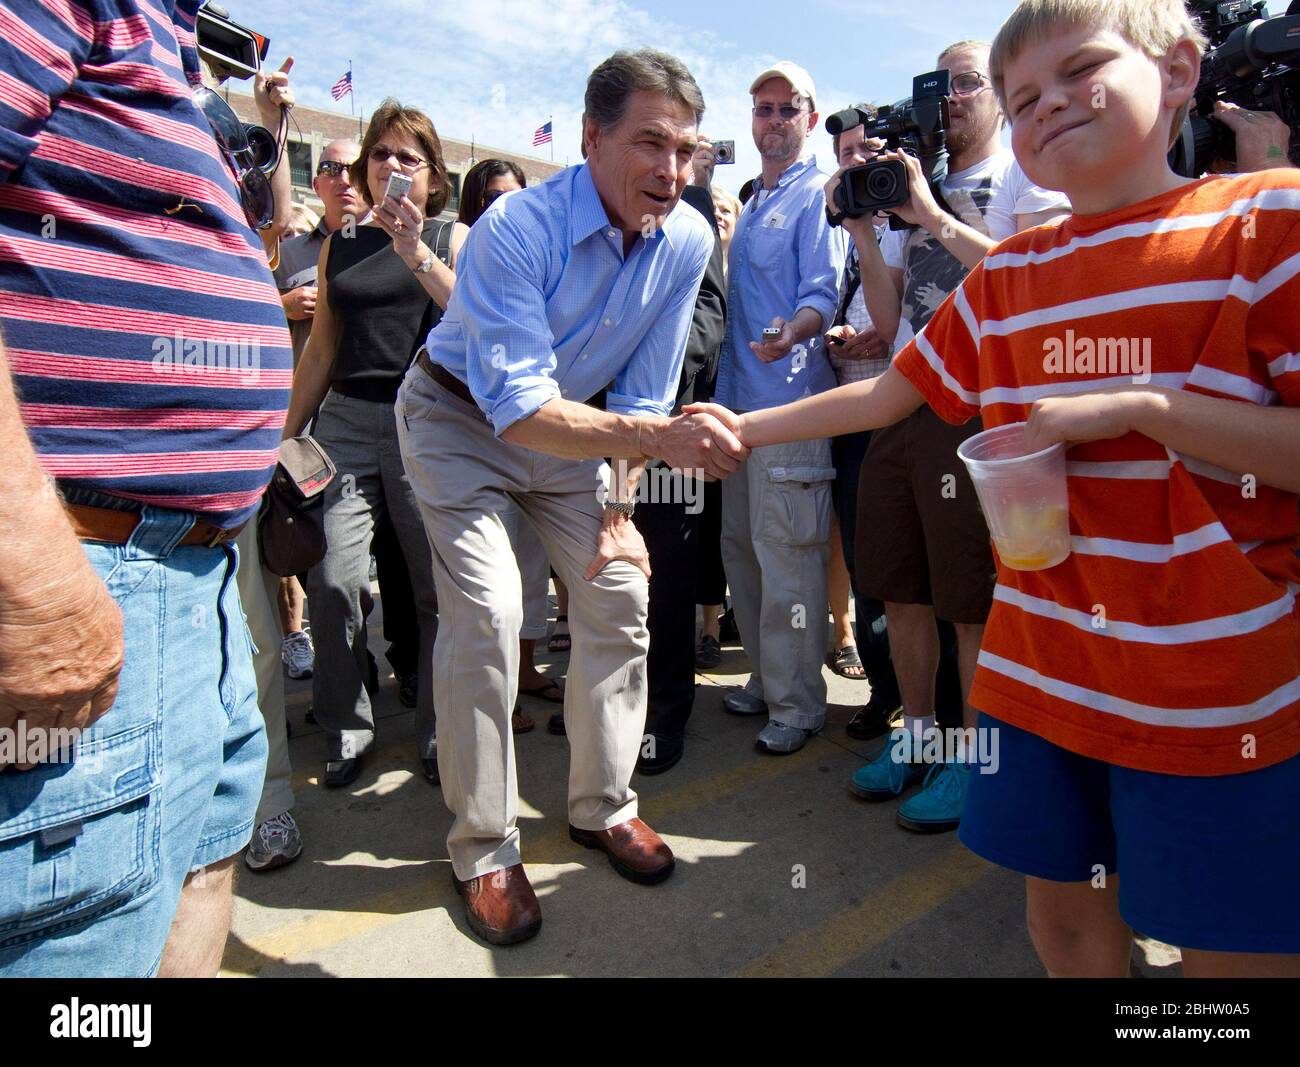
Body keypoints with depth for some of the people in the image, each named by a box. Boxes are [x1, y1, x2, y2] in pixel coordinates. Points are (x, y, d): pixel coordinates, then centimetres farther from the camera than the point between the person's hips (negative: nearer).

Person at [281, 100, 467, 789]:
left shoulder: (453, 239, 9)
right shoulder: (339, 247, 17)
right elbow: (321, 350, 19)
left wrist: (417, 255, -17)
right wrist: (287, 435, 17)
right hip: (346, 421, 3)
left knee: (437, 588, -2)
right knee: (332, 582, -9)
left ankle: (437, 732, 14)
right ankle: (346, 729, 9)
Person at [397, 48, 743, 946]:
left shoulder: (688, 240, -13)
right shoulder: (516, 230, -31)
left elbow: (645, 391, -5)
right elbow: (518, 407, -39)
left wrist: (619, 508, -7)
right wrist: (656, 437, -52)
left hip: (570, 420, 5)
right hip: (461, 416, -5)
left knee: (621, 594, -1)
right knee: (490, 611, -19)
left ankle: (603, 805, 17)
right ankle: (483, 848, -1)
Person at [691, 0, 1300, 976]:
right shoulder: (1005, 277, 9)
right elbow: (890, 392, 15)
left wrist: (1139, 404, -21)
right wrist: (743, 427, 11)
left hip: (1217, 696, -4)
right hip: (1040, 670, 5)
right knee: (1062, 907, 18)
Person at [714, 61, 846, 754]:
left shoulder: (819, 195, -3)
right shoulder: (754, 202, 22)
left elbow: (824, 292, -13)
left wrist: (793, 332, -35)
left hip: (790, 396, -9)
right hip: (739, 396, 9)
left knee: (786, 554, -6)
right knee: (740, 546, 13)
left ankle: (796, 704, 7)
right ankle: (765, 678, 27)